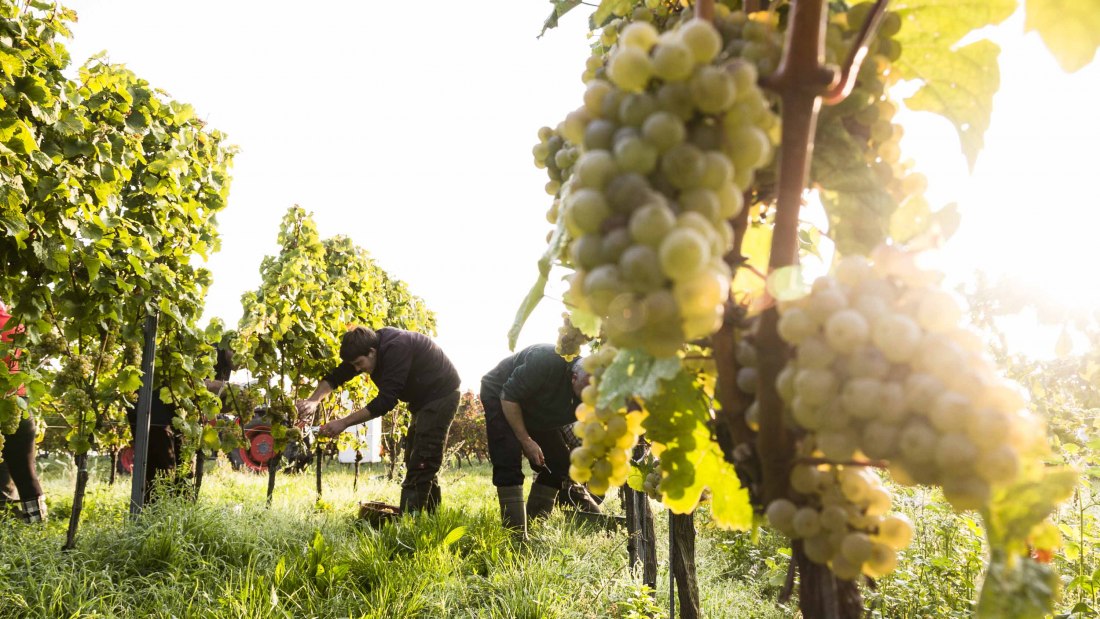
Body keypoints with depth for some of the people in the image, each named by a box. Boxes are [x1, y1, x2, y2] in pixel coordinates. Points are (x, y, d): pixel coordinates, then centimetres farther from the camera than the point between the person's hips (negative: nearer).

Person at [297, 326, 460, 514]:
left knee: (422, 461, -15)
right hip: (423, 398, 10)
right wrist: (314, 400, -20)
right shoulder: (369, 345, -4)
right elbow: (336, 375, -2)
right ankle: (430, 514, 17)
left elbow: (386, 400, -35)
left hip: (441, 394, -10)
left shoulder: (396, 348, -32)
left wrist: (344, 423, -32)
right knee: (414, 458, 11)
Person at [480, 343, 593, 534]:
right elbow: (508, 397, -31)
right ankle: (515, 532, -21)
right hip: (500, 396, -6)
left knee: (559, 462, -3)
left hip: (536, 413, 6)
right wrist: (525, 440, -29)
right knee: (509, 461, -22)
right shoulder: (547, 361, -40)